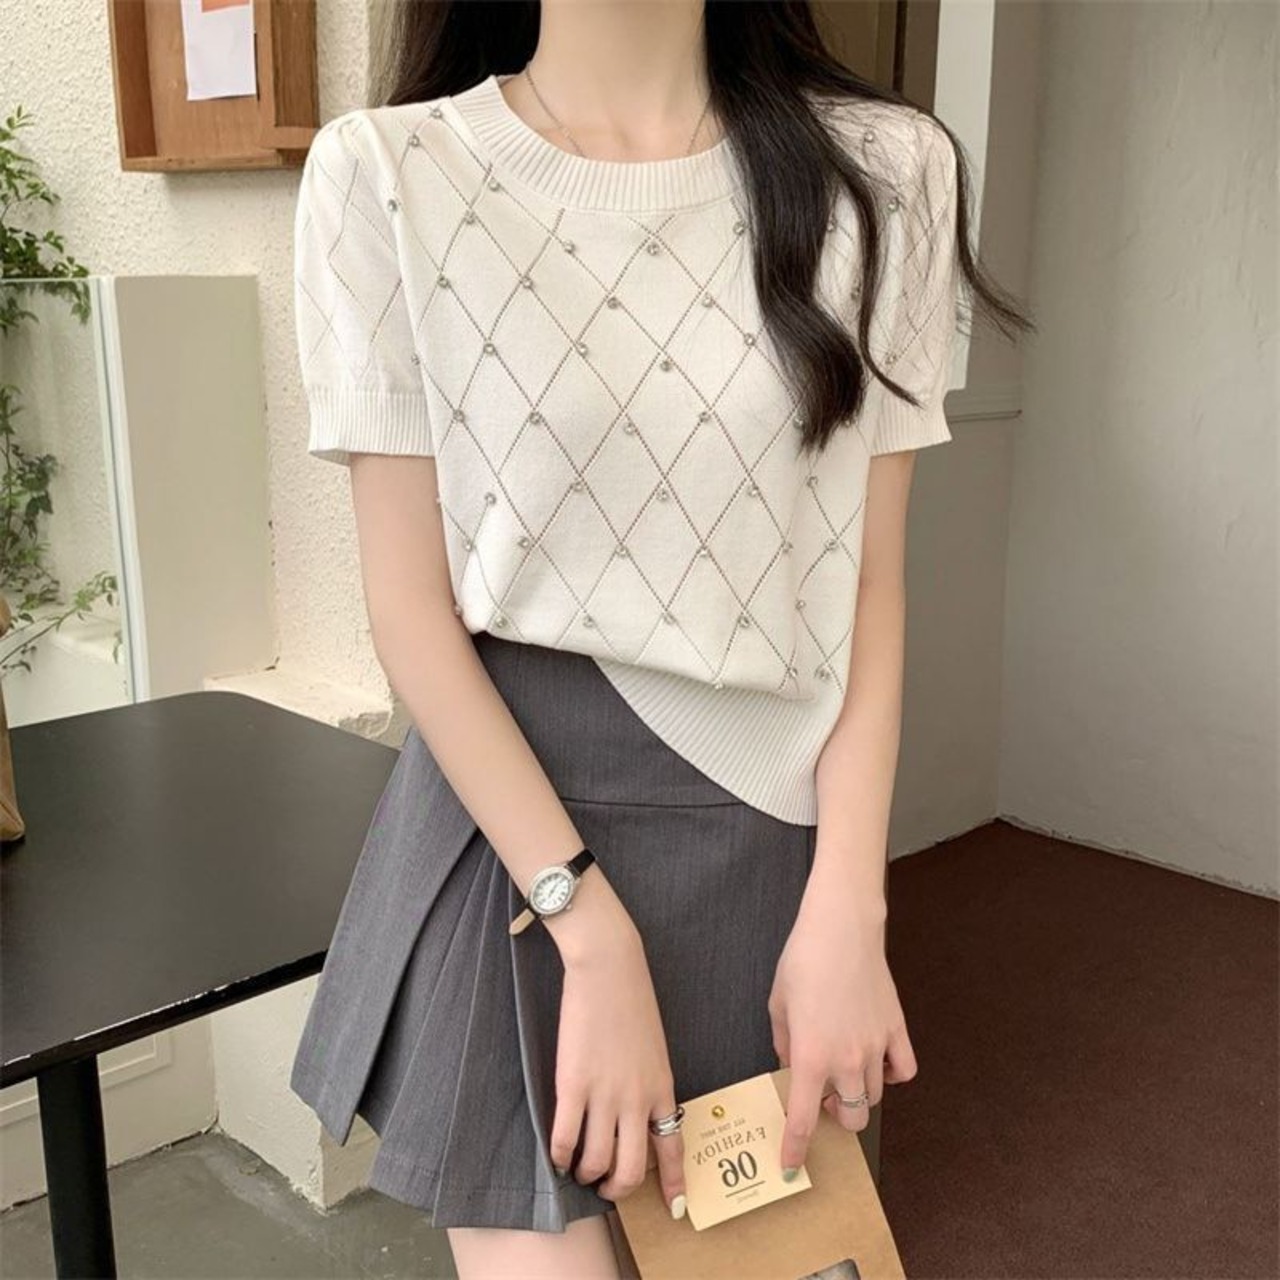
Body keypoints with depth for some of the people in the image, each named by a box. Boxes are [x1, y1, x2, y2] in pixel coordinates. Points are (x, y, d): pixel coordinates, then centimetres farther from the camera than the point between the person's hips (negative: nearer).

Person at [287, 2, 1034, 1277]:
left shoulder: (884, 171, -2)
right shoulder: (384, 174, -8)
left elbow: (870, 583, -1)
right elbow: (410, 605, -8)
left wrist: (845, 909, -7)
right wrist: (592, 926, -13)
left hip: (772, 832, 3)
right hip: (508, 805, -2)